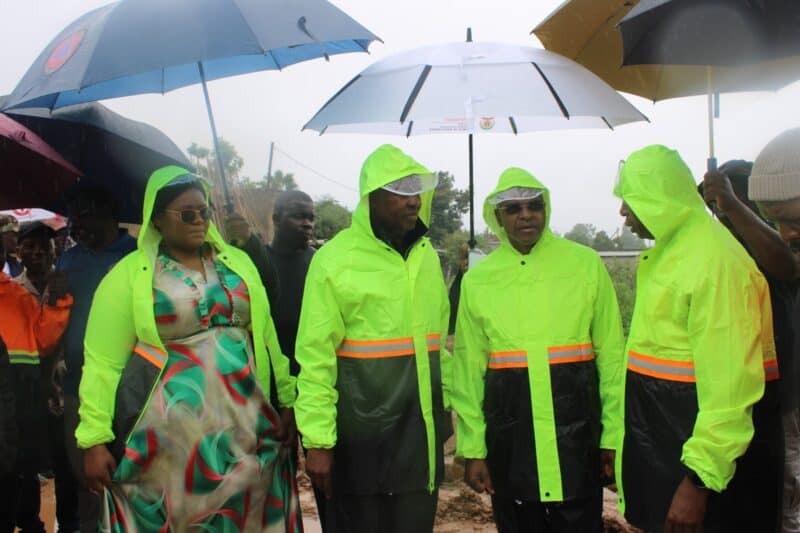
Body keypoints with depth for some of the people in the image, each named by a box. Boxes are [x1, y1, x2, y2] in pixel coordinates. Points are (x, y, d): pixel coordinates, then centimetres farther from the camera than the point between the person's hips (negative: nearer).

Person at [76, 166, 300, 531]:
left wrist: (287, 398, 12)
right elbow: (104, 362, -5)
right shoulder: (129, 275, -2)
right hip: (166, 432, -3)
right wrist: (95, 438, -9)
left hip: (244, 426, 4)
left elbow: (265, 334, 14)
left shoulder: (237, 262, 10)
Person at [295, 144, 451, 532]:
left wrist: (446, 404, 13)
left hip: (422, 426, 5)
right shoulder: (336, 258, -10)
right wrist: (318, 440, -14)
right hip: (361, 430, -5)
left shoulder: (426, 254, 10)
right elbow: (316, 357, -12)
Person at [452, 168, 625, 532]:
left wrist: (615, 433, -1)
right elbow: (469, 369, 6)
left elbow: (610, 353, 1)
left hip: (576, 422, -1)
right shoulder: (477, 279, 4)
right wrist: (472, 448, 4)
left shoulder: (586, 263, 0)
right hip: (508, 425, 1)